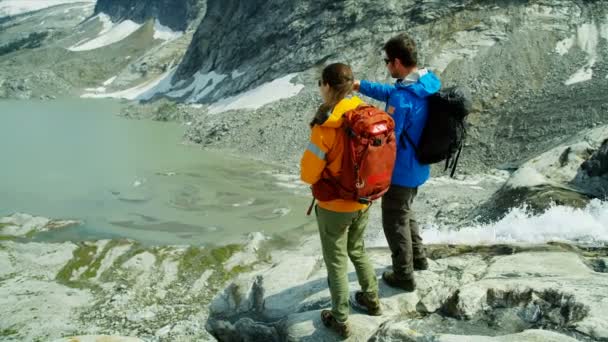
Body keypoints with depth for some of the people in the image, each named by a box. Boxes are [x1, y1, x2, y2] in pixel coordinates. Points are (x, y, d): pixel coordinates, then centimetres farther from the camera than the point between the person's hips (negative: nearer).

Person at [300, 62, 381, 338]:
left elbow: (308, 173, -19)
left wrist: (319, 174, 2)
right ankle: (372, 300, 41)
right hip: (363, 200, 6)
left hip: (334, 205, -6)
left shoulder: (326, 126, -25)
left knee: (336, 262, 11)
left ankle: (340, 321, 23)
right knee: (357, 250, 27)